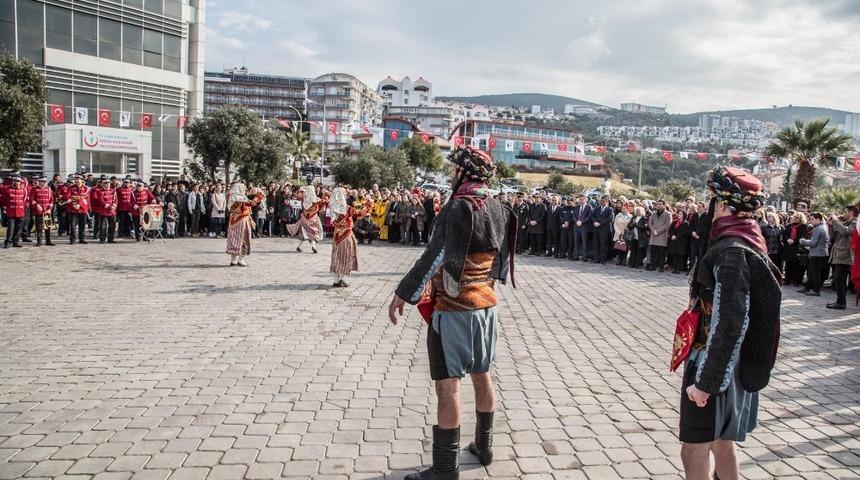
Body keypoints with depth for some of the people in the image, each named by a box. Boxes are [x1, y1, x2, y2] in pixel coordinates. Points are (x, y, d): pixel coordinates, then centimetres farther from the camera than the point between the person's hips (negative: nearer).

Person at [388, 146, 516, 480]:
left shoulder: (458, 208, -17)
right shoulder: (498, 210, 5)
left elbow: (433, 258, -23)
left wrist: (402, 294, -19)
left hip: (453, 309, -8)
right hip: (486, 305, 8)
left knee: (448, 387, -4)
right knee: (482, 377, 19)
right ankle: (483, 447, 34)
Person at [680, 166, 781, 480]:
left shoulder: (731, 252, -23)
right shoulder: (749, 244, 8)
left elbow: (730, 324, -27)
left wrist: (706, 381, -23)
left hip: (715, 367, -10)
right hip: (731, 366, 10)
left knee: (694, 453, -2)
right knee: (722, 443, 22)